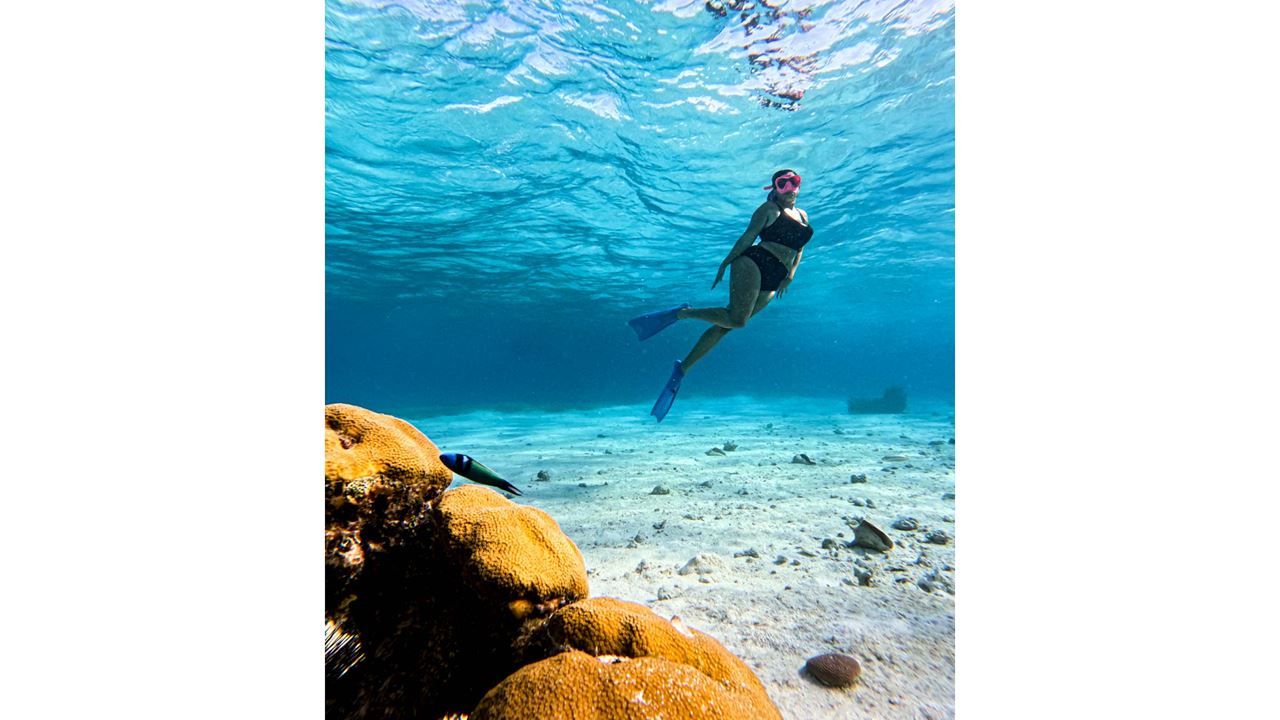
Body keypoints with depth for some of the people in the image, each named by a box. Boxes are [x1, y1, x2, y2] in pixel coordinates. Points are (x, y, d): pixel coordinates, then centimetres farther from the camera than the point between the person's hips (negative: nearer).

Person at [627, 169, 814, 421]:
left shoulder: (803, 216, 25)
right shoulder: (769, 208, 6)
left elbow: (799, 249, 26)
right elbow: (748, 237, -1)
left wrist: (790, 275, 11)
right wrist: (725, 263, -6)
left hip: (770, 284, 5)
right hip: (752, 263, -5)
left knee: (727, 325, -4)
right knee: (736, 319, -29)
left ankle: (682, 369, 0)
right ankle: (683, 313, -11)